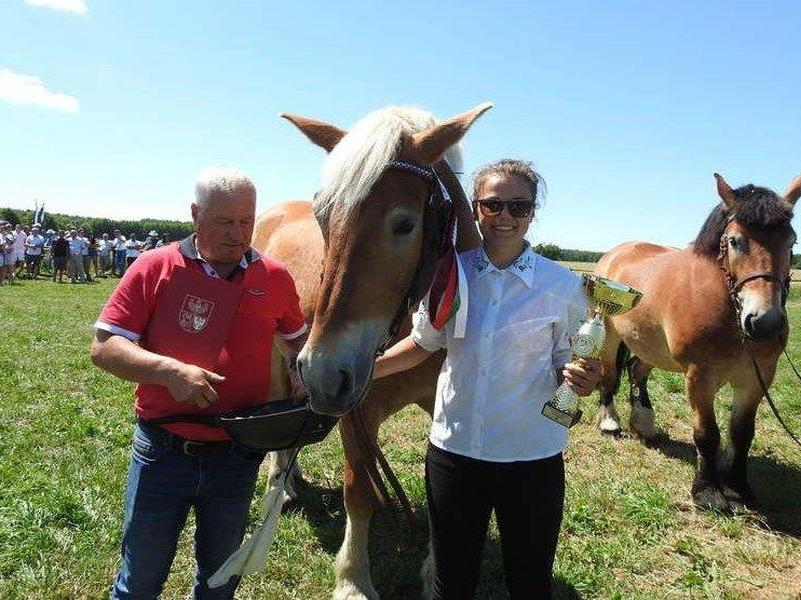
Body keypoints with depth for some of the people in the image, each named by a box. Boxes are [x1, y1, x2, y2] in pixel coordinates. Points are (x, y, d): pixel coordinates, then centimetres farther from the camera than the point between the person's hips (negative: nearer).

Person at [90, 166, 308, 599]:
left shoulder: (275, 278, -2)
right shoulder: (155, 267, -9)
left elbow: (295, 337, 15)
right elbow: (103, 348, -10)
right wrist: (169, 370, -25)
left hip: (238, 456, 2)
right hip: (164, 452, -2)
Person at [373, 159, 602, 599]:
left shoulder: (562, 286, -10)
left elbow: (565, 364, 1)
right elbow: (424, 344, 8)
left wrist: (581, 380, -21)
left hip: (533, 456, -1)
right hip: (454, 449, 2)